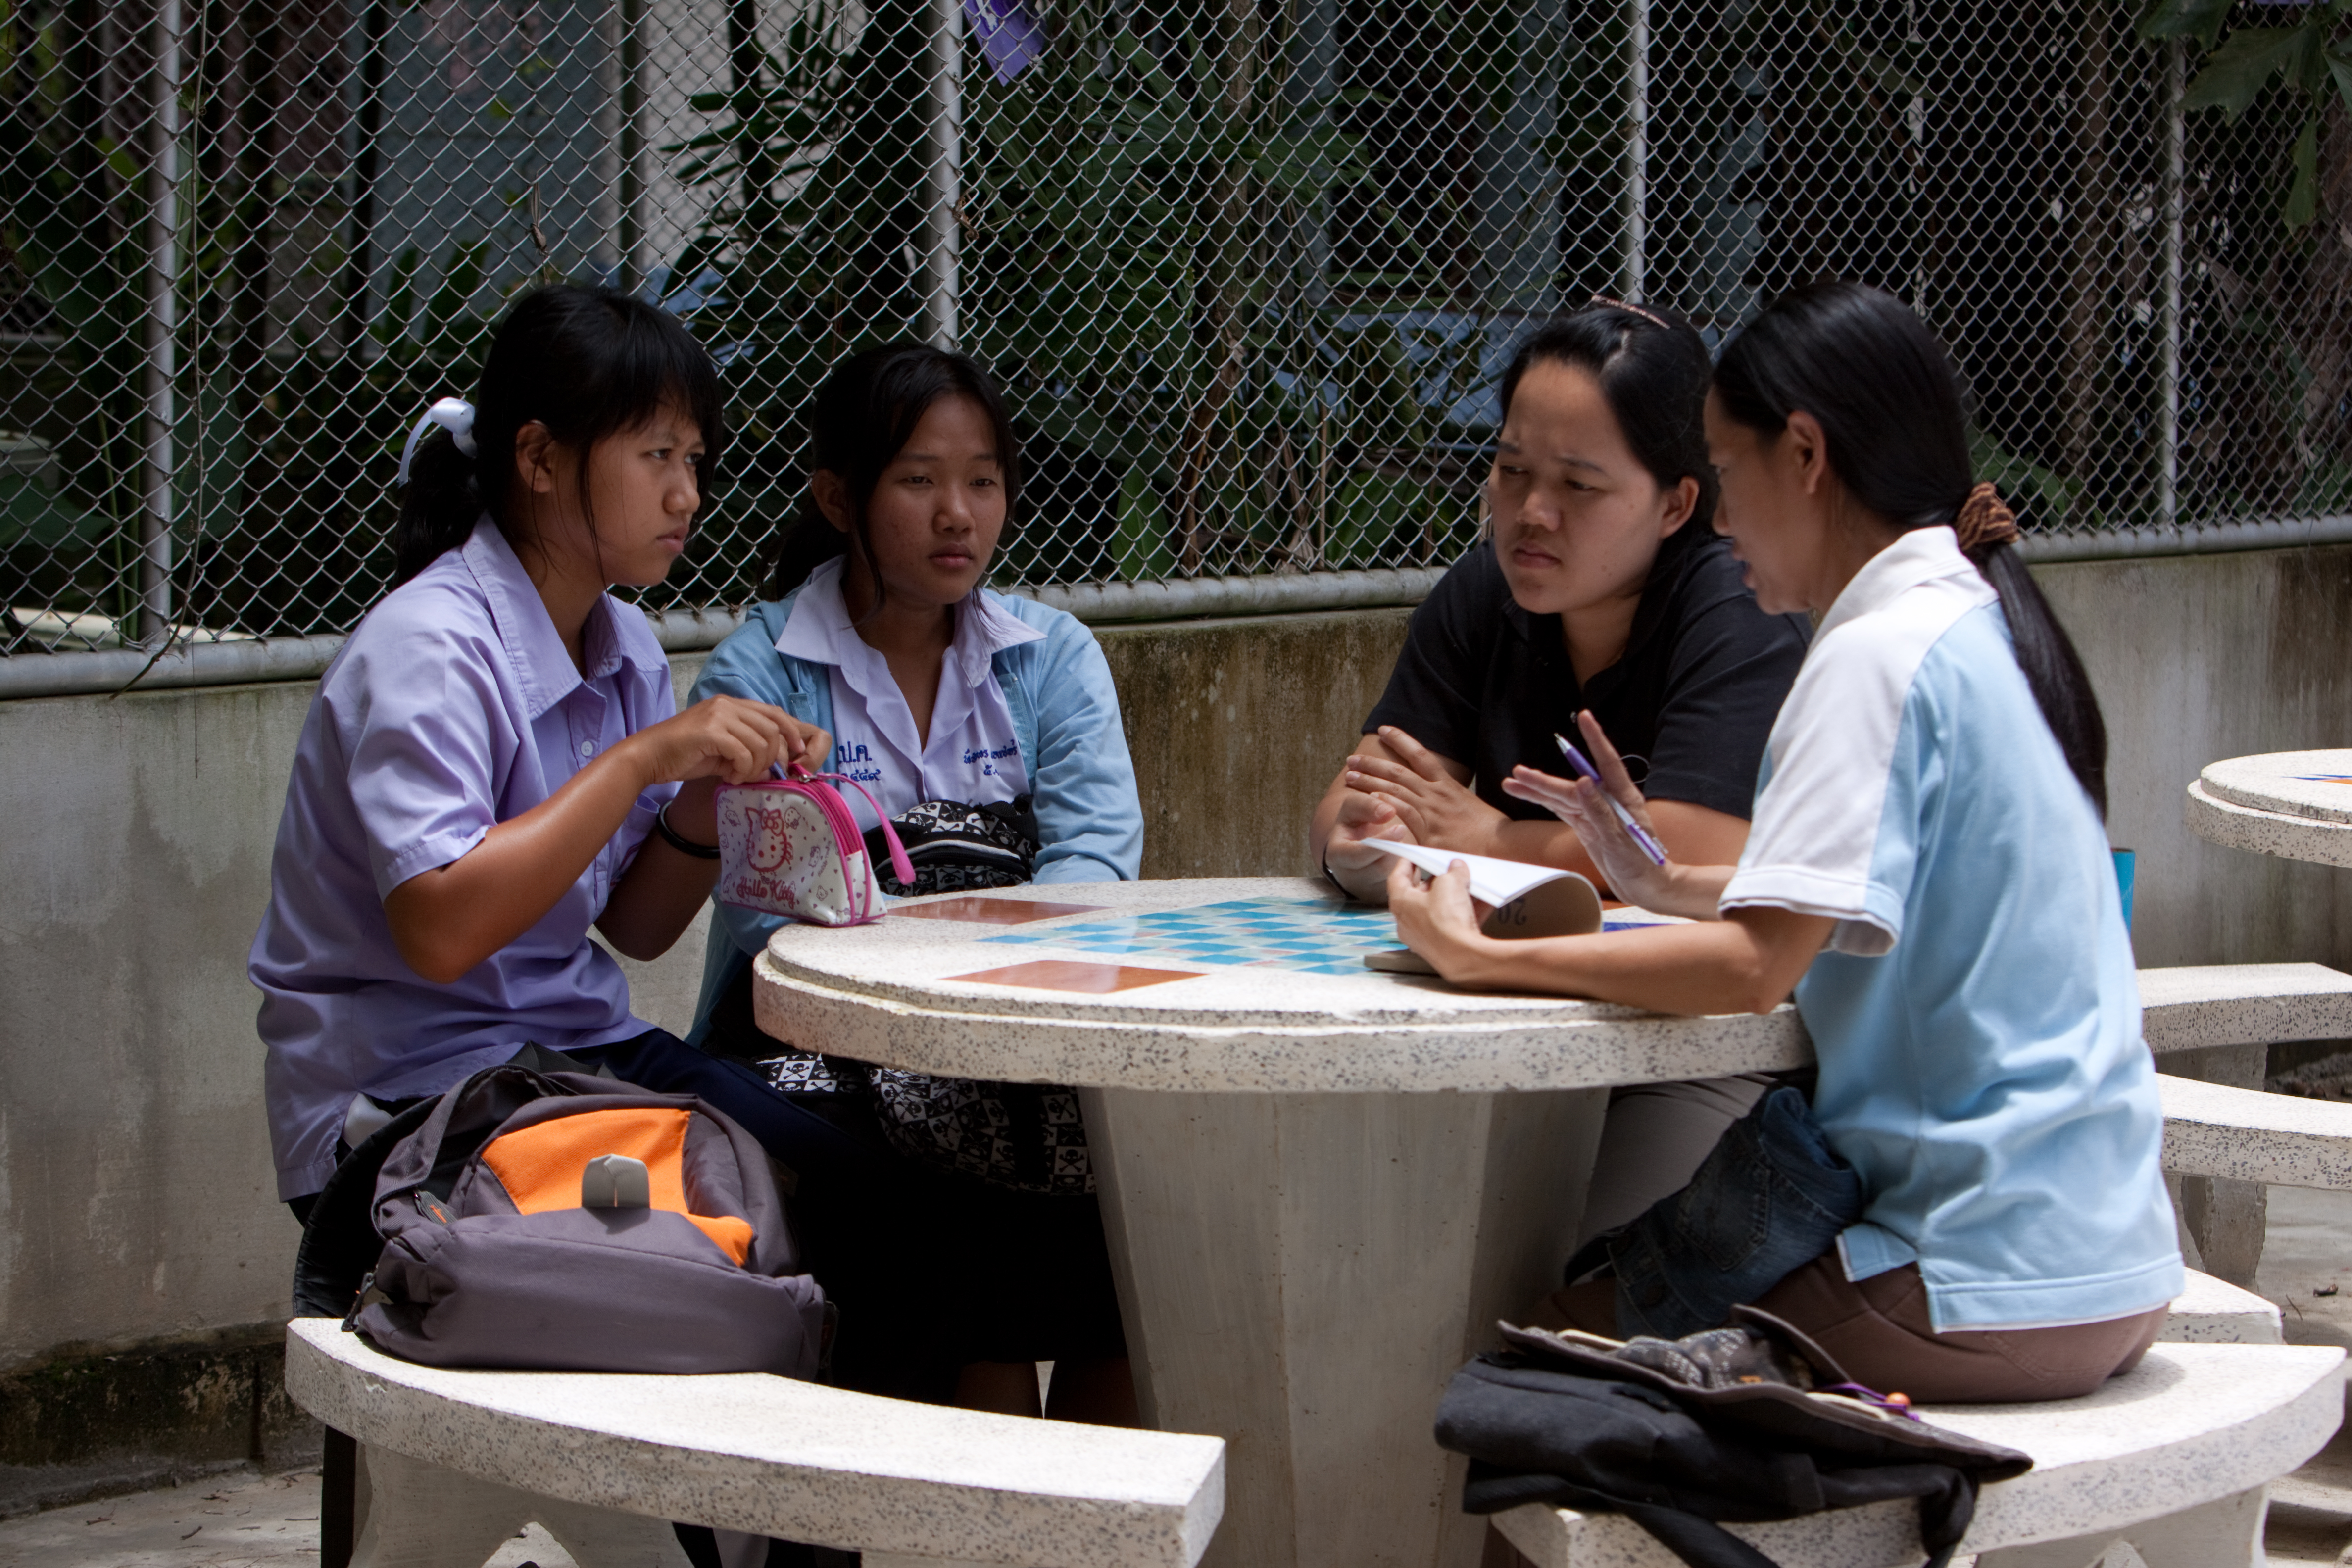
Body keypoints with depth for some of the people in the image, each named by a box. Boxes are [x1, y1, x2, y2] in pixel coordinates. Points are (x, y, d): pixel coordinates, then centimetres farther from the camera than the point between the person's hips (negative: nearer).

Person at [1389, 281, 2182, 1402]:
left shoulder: (1878, 657, -17)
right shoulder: (1981, 627, 12)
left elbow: (1756, 967, -24)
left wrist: (1479, 959, -17)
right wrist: (1665, 881, 15)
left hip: (1991, 1293, -9)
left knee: (1569, 1322, 1)